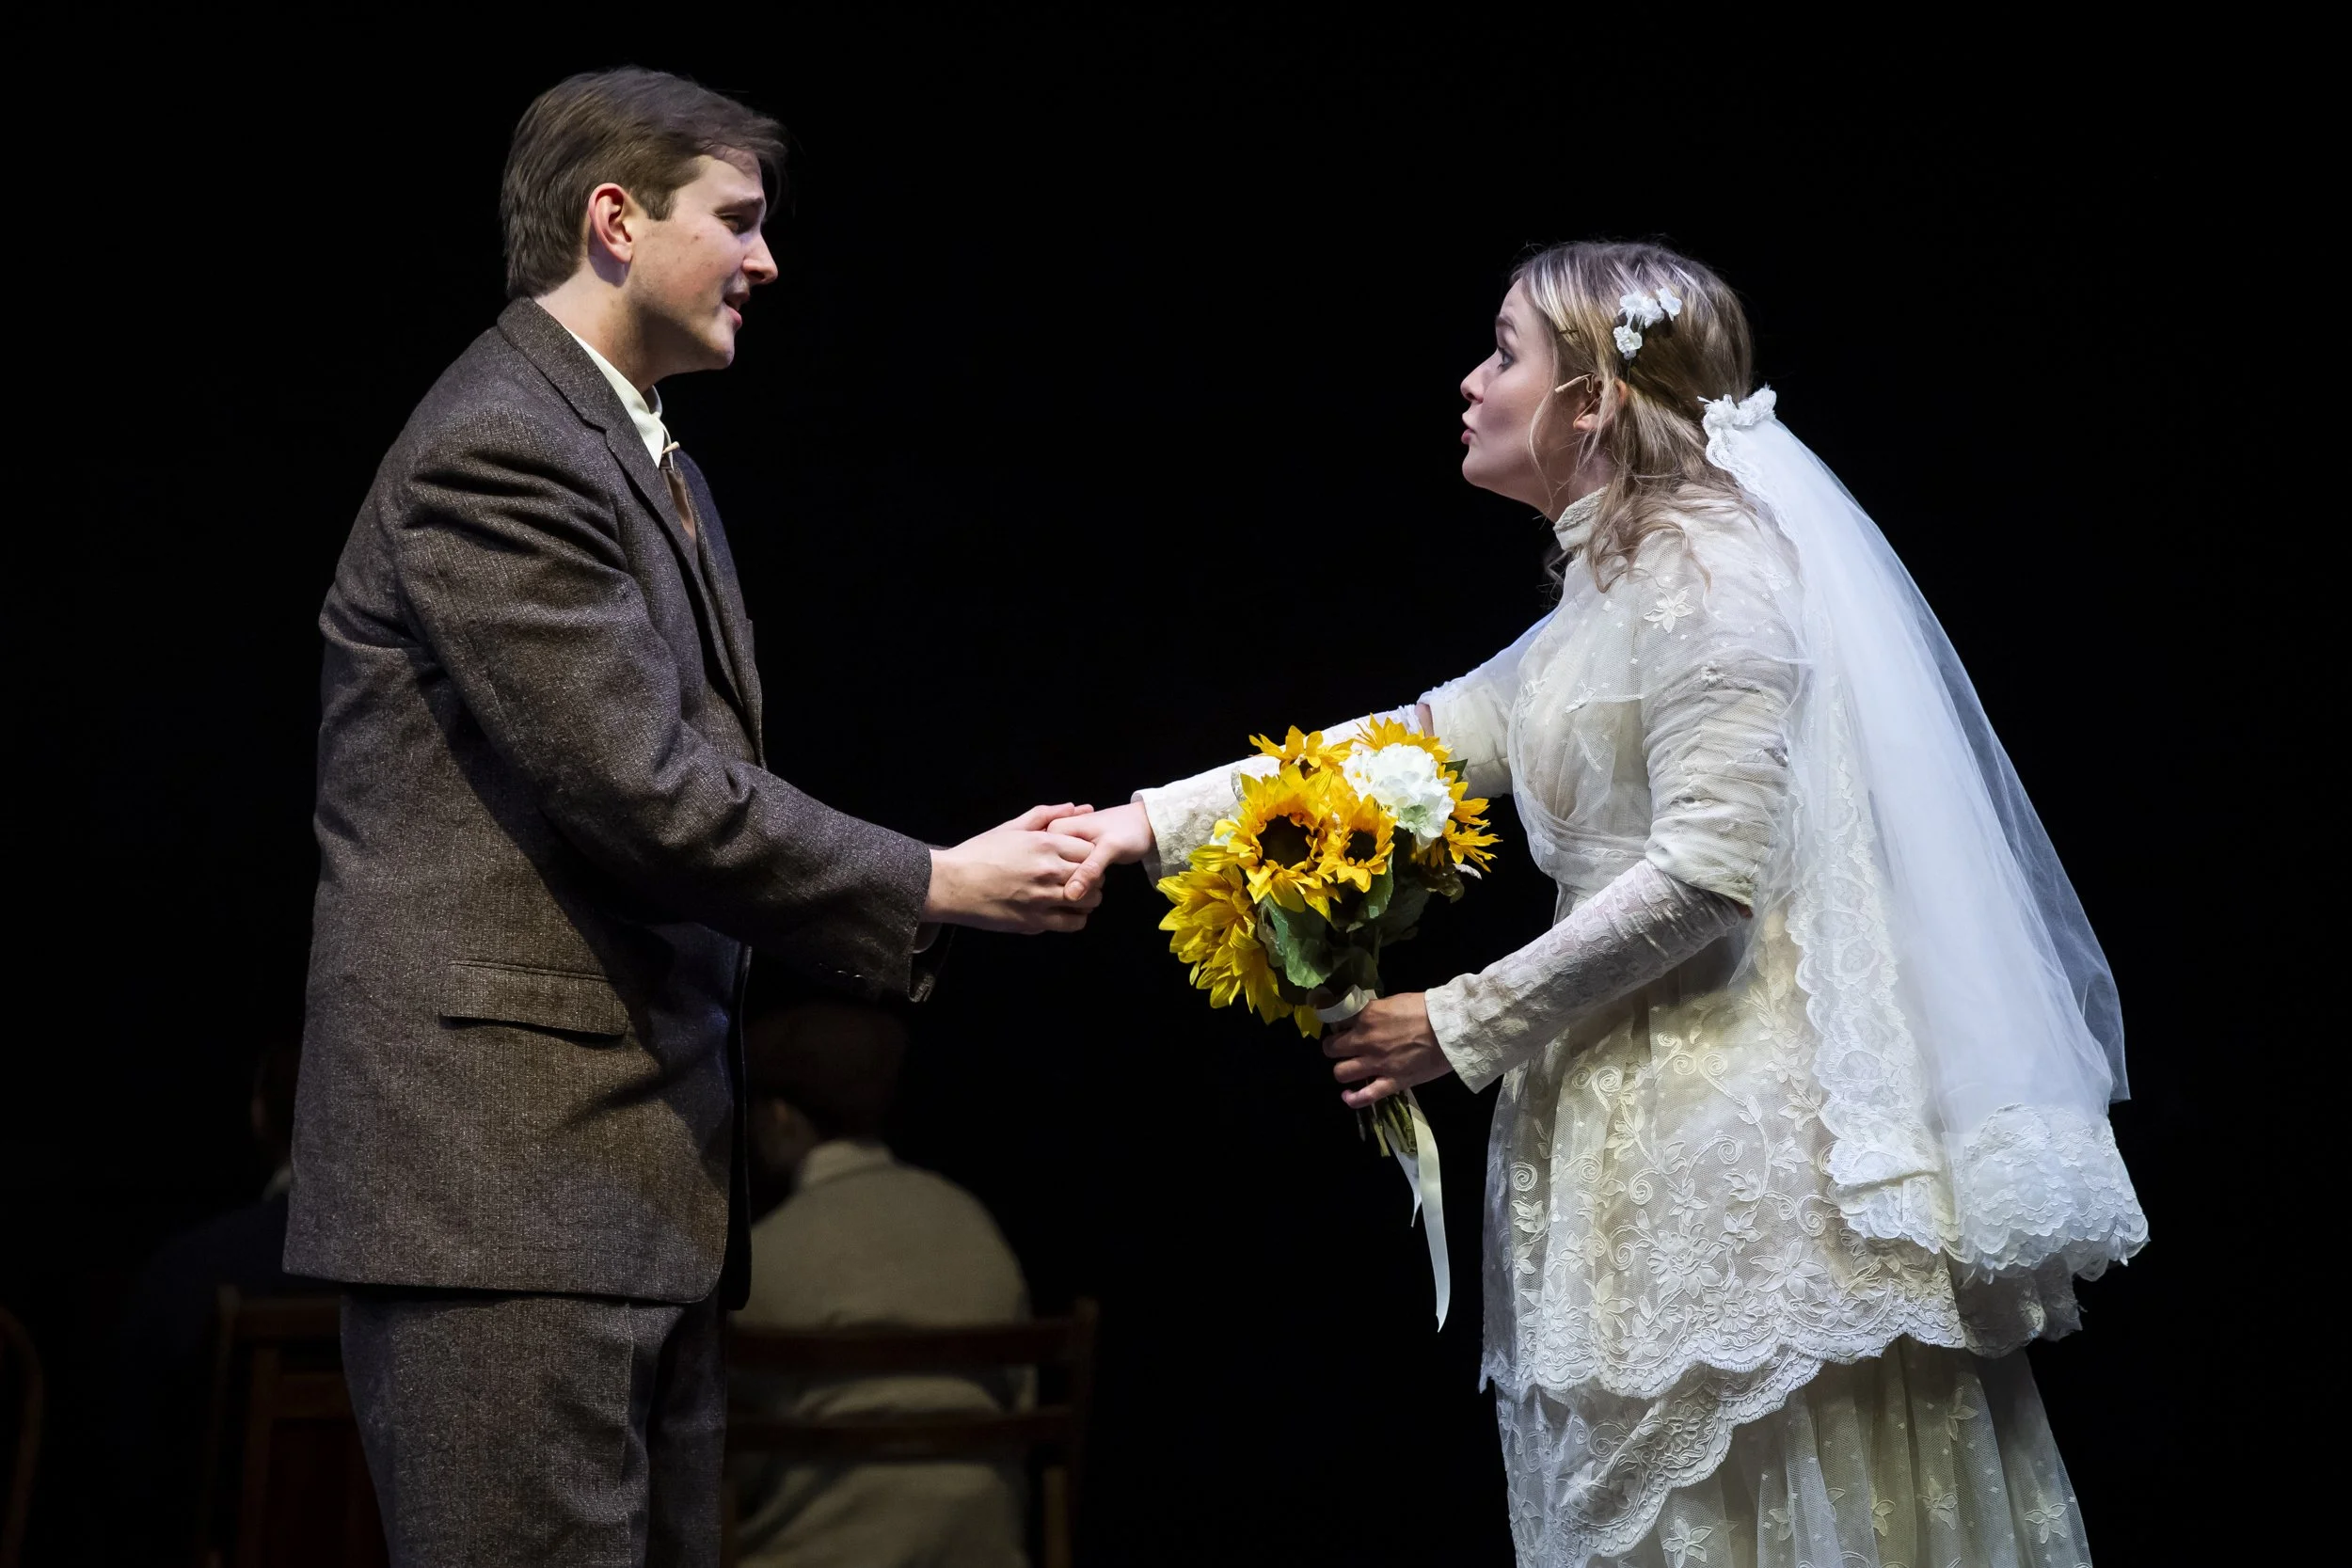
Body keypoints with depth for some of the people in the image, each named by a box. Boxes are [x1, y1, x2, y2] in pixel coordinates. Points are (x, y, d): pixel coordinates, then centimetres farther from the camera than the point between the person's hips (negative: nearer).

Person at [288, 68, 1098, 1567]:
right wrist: (935, 887, -11)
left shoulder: (654, 466, 19)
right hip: (502, 1169, -10)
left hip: (640, 1174, 10)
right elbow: (644, 788, -20)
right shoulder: (497, 455, -14)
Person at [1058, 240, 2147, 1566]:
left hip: (1740, 1114, -10)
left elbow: (1709, 872, -21)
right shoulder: (1609, 587, 16)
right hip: (1645, 1112, 10)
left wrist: (1464, 1025, -15)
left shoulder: (1705, 561, -14)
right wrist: (1160, 822, 11)